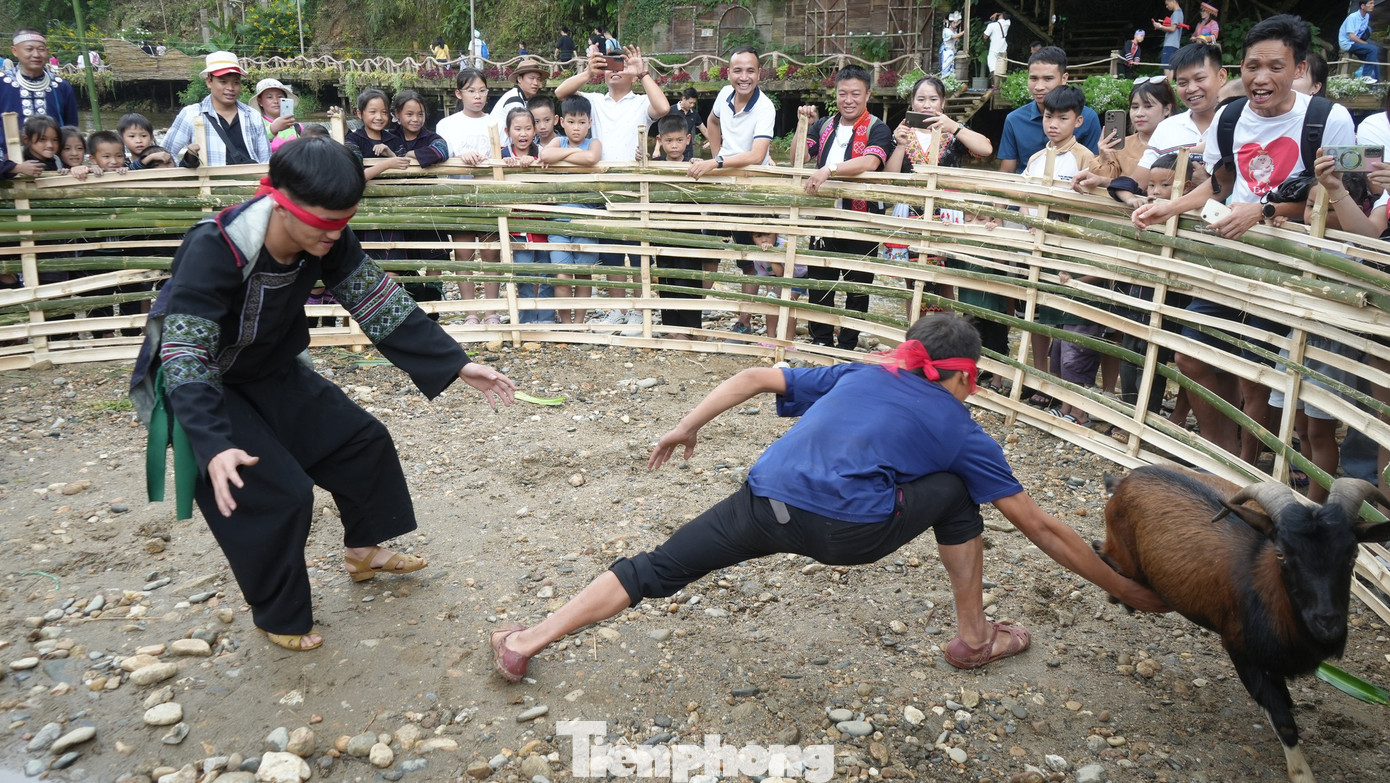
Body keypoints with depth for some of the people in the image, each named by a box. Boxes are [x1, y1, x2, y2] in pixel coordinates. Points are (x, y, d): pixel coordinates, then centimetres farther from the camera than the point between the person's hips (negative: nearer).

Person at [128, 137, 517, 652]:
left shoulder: (326, 240, -19)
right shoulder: (213, 251, -36)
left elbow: (381, 305, -13)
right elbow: (185, 359, -38)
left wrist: (456, 364, -18)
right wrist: (214, 446, -52)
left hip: (272, 374, 7)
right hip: (203, 386, -6)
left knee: (361, 441, 8)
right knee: (277, 493, -15)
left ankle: (363, 550, 33)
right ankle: (279, 617, 10)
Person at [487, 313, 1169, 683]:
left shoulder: (856, 375, 29)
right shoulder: (961, 431, 21)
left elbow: (756, 377, 22)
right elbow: (1042, 530, 25)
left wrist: (688, 426, 23)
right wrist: (1130, 592, 36)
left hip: (763, 500, 3)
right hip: (847, 530, -3)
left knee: (657, 569, 14)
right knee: (954, 491, 22)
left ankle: (525, 643, 15)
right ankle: (974, 639, 32)